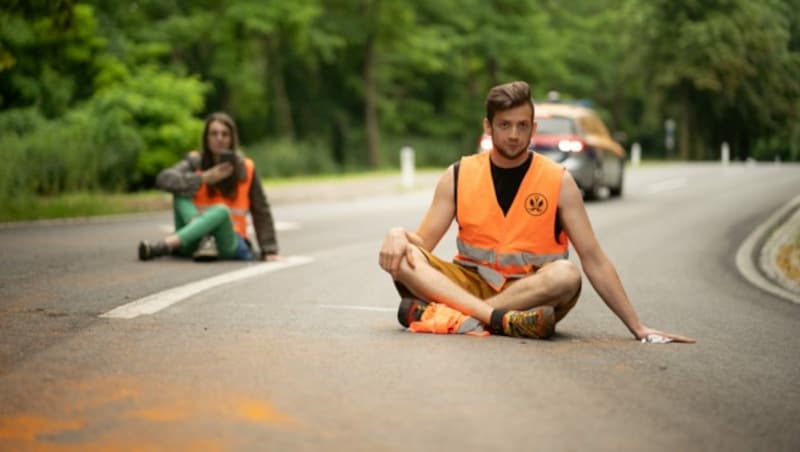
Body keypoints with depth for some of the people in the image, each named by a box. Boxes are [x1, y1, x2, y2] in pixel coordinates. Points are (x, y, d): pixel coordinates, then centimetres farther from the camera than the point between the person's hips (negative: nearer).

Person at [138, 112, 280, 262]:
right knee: (181, 192, -19)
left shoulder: (245, 169, 3)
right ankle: (204, 240, -38)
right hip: (194, 239, 1)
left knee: (221, 211, -33)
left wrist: (269, 251, 3)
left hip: (230, 240, -1)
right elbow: (163, 179, -16)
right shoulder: (195, 162, 2)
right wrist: (204, 178, -23)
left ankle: (166, 245, -44)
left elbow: (261, 211, 8)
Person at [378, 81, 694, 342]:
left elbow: (594, 260, -2)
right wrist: (399, 235, -22)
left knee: (566, 275, -35)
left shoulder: (558, 182, -2)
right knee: (397, 254, -24)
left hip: (533, 290, -1)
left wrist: (638, 328, -7)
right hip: (471, 283, 1)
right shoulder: (458, 177, 3)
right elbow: (422, 244, 3)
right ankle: (499, 318, -38)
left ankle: (440, 314, -34)